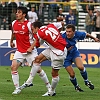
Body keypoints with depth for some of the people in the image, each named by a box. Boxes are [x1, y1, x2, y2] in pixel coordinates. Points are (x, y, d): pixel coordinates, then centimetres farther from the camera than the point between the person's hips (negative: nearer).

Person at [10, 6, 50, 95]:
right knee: (13, 67, -11)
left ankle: (49, 86, 11)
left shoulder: (29, 24, -15)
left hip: (30, 51, -5)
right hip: (19, 51, 5)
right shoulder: (14, 23, 3)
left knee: (37, 69, -4)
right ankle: (17, 88, -3)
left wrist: (31, 47, -18)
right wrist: (11, 41, 37)